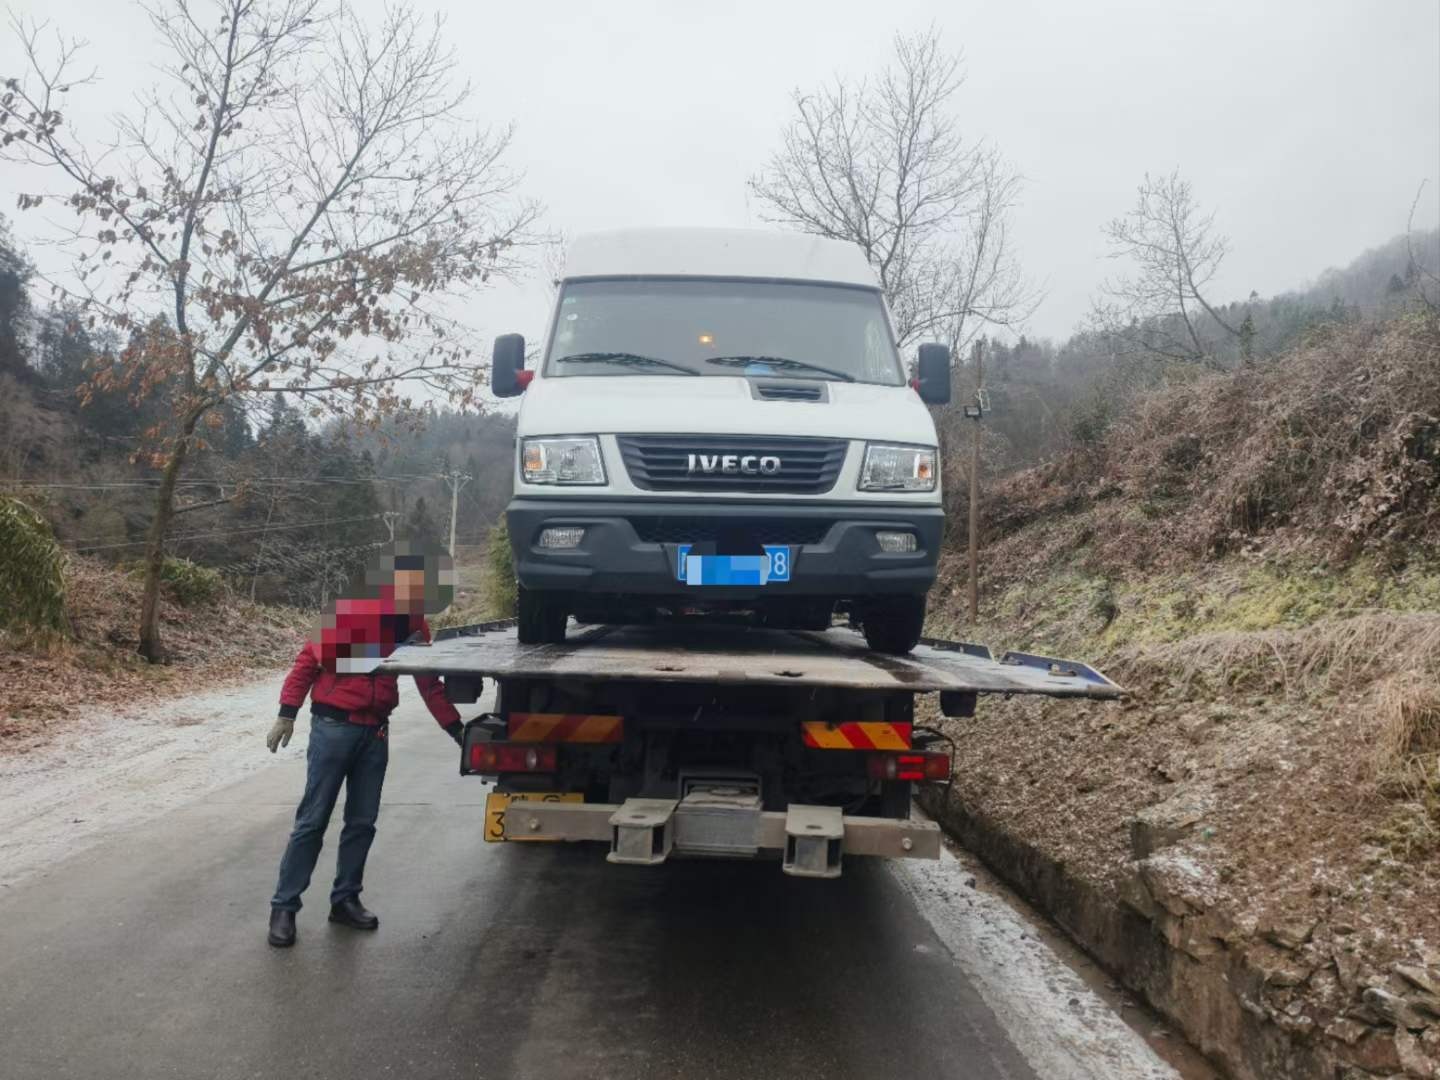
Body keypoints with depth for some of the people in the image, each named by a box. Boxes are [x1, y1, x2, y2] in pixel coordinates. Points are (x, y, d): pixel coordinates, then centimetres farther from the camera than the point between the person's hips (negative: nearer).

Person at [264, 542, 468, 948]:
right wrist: (287, 714, -12)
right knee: (312, 821, -1)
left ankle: (345, 899, 22)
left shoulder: (415, 627, 5)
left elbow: (430, 686, 12)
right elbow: (309, 659, -10)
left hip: (376, 733, 6)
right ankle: (283, 906, 8)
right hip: (333, 727, -5)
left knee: (363, 822, 9)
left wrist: (458, 731, 8)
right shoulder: (352, 611, -14)